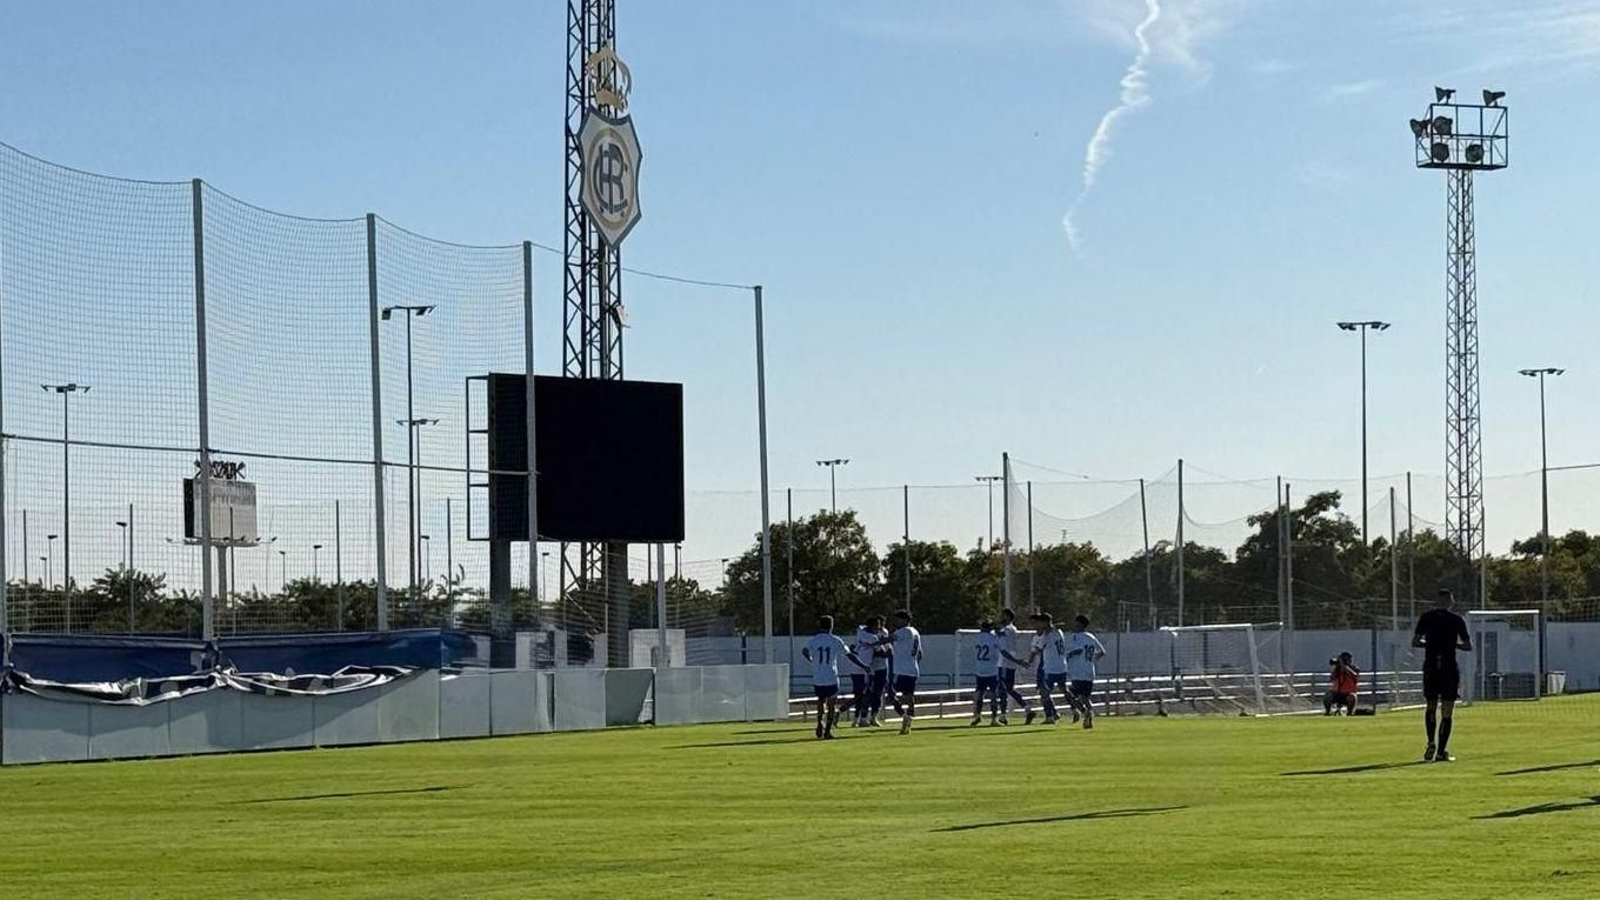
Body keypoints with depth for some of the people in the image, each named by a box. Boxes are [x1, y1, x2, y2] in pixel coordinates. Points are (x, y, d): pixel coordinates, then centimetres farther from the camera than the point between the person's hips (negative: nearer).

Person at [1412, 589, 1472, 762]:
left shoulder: (1426, 617, 3)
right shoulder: (1457, 620, 0)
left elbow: (1415, 642, -1)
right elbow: (1468, 646, 1)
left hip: (1430, 668, 2)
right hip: (1450, 668, -2)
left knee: (1431, 707, 17)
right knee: (1446, 712, 2)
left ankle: (1431, 743, -2)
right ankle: (1441, 751, -3)